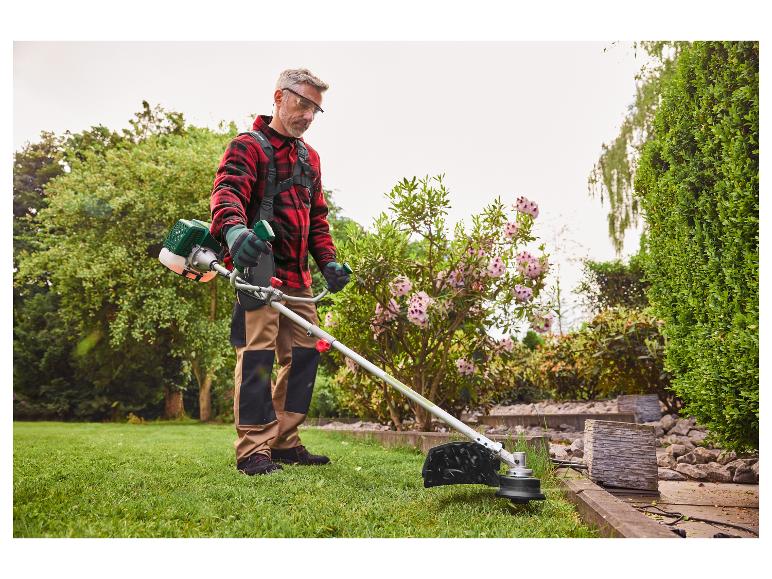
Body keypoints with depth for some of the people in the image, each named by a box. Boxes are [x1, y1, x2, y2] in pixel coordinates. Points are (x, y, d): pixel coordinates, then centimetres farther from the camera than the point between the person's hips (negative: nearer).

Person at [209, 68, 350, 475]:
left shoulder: (309, 157, 23)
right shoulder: (247, 146, -1)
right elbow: (226, 192, -20)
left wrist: (328, 262, 9)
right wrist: (233, 229, -43)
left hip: (296, 274, 8)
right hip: (258, 265, -8)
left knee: (304, 351, 8)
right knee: (258, 350, -13)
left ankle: (285, 442, 17)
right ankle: (253, 449, -7)